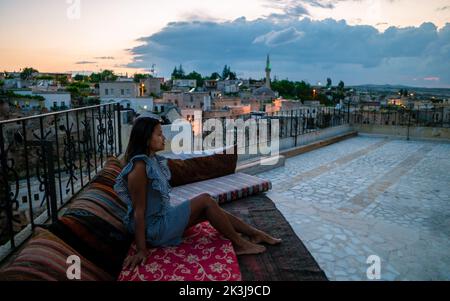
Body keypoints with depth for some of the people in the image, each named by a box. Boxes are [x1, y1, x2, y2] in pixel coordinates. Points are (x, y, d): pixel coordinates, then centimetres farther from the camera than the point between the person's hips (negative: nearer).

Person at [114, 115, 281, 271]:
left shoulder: (152, 160, 5)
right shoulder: (139, 167, -24)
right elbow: (139, 211, -23)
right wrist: (141, 250, -20)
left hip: (163, 216, 9)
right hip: (154, 228, -9)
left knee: (211, 210, 4)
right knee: (205, 200, -14)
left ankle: (255, 234, 13)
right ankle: (240, 244, -2)